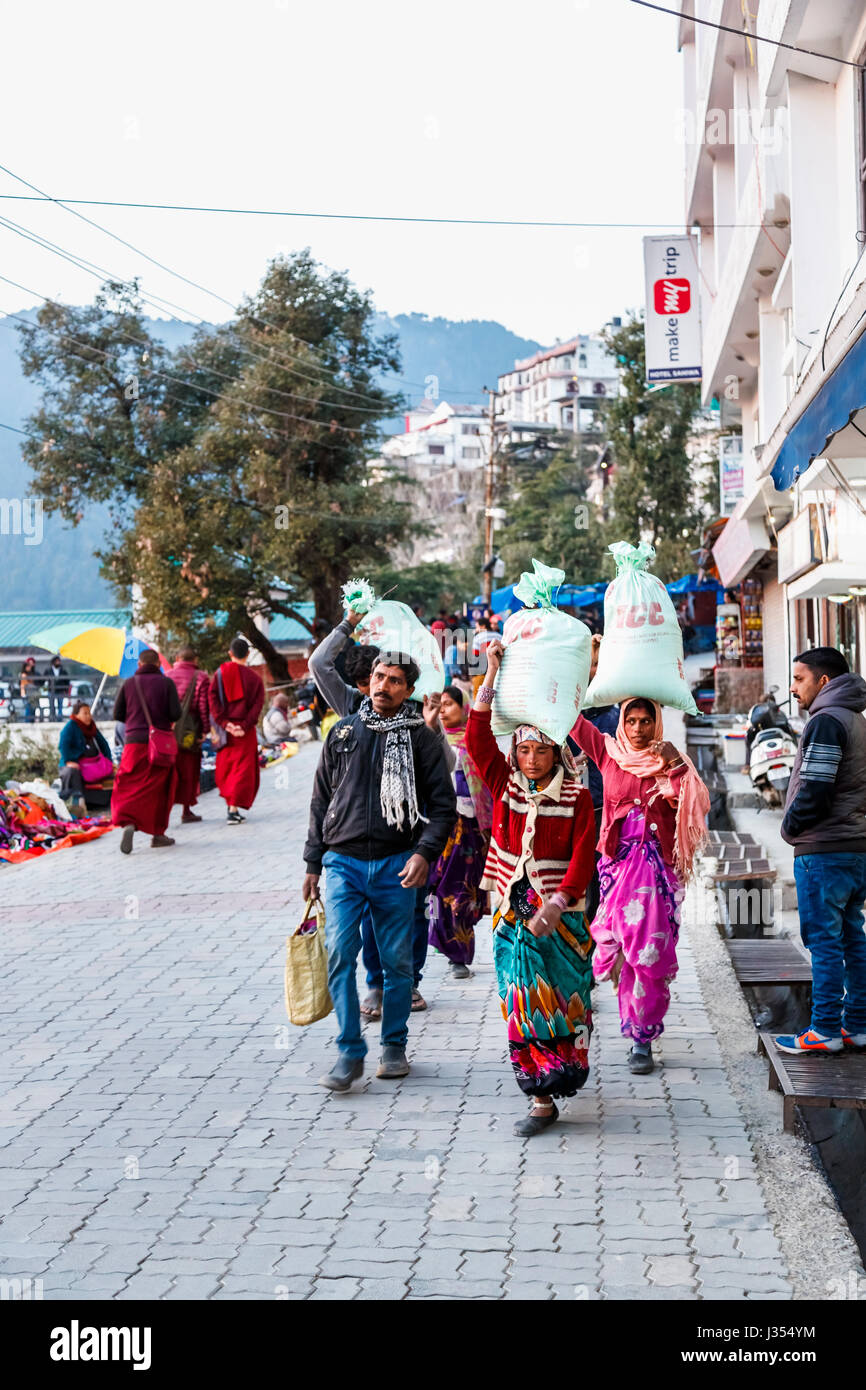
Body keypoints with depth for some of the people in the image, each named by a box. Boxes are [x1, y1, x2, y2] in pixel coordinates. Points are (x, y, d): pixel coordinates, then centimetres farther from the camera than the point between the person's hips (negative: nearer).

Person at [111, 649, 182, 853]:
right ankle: (157, 834, 17)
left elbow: (117, 714, 4)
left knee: (129, 788, 1)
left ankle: (128, 823, -25)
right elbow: (176, 714, -7)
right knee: (160, 789, 12)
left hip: (134, 742, 1)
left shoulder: (128, 684, 3)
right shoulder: (166, 683, -1)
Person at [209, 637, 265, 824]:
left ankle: (230, 805, 21)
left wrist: (224, 723, -11)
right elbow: (257, 704, -11)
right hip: (245, 730, -2)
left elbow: (213, 699, -9)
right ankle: (234, 809, -11)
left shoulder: (220, 673, 1)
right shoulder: (253, 678, -2)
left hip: (225, 727, 2)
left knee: (225, 768, 17)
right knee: (243, 768, 0)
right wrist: (245, 726, -14)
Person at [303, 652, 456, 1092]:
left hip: (396, 865, -1)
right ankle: (350, 1052, -2)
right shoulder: (343, 733, 10)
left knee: (397, 960, 6)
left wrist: (424, 852, -14)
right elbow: (321, 800, 16)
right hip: (343, 861, 1)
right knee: (339, 953, -10)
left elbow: (443, 804, 1)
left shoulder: (421, 738, 3)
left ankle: (394, 1046, 22)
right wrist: (314, 862, 13)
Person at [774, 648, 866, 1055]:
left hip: (824, 851, -9)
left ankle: (825, 1031, -3)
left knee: (825, 942, -6)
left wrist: (791, 826, -4)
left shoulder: (826, 721, -13)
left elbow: (815, 790, -19)